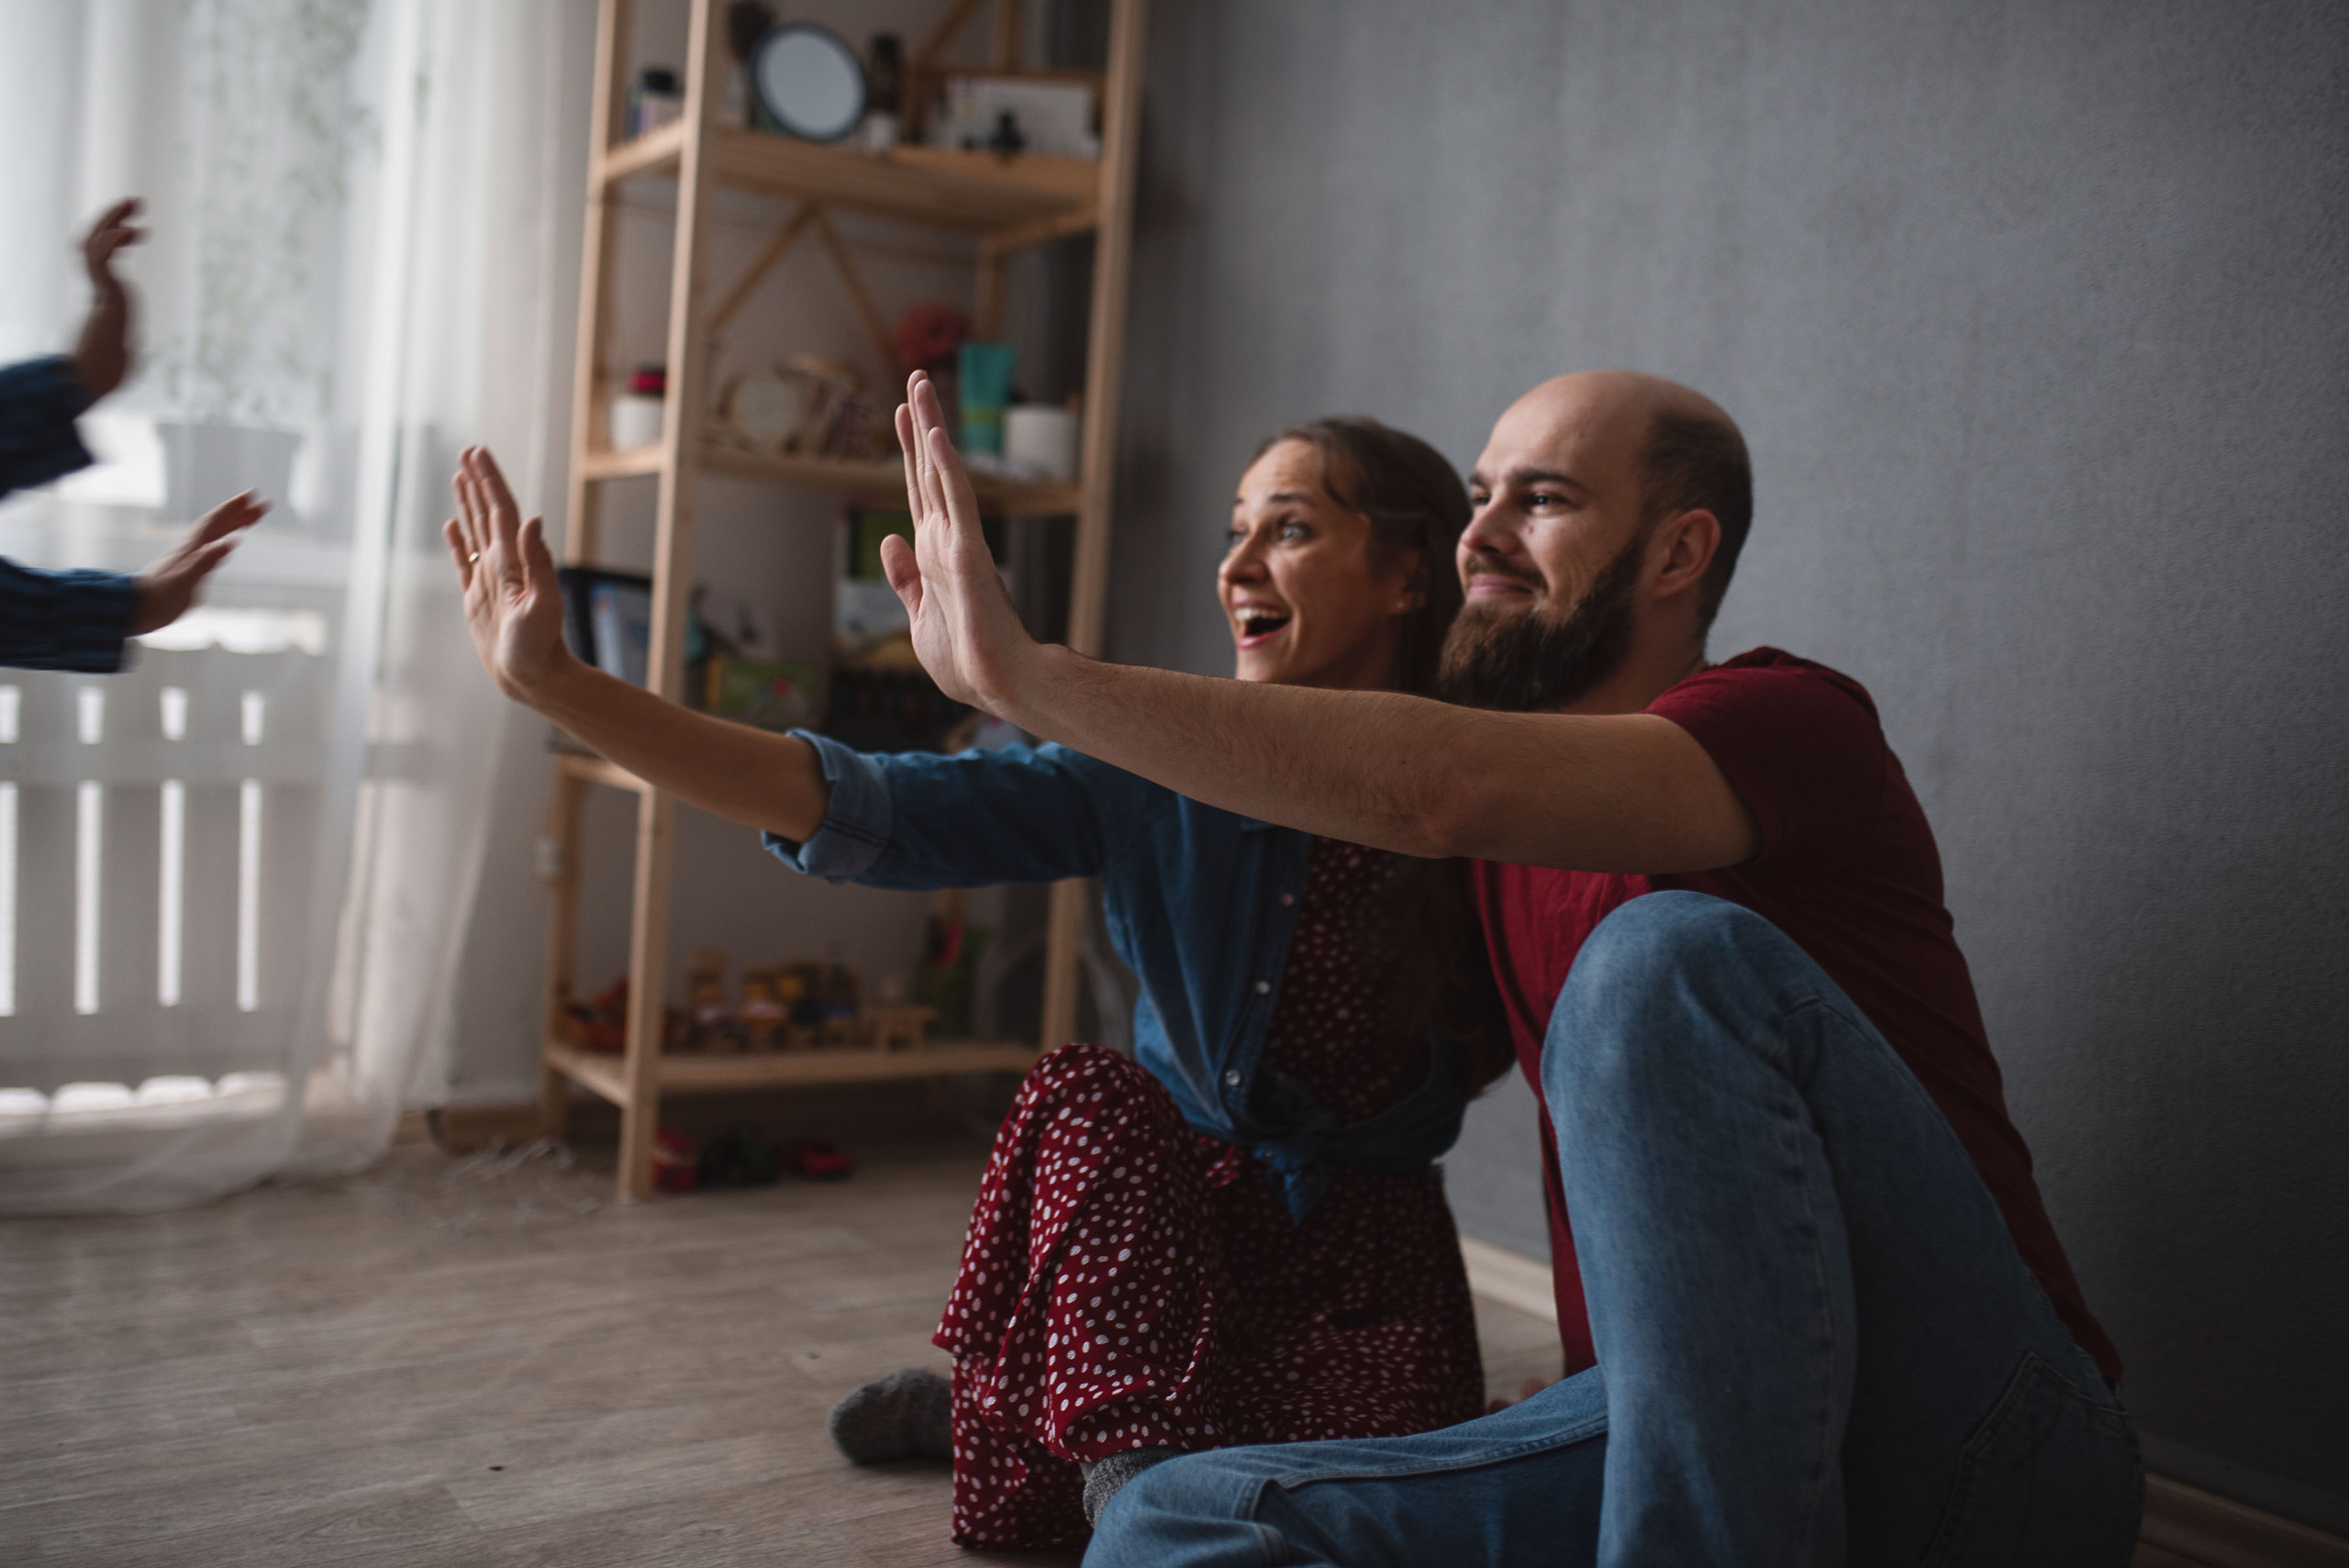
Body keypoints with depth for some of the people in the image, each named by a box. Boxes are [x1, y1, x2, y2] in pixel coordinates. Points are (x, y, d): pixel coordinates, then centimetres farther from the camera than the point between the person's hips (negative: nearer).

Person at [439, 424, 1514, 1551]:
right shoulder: (1153, 772, -11)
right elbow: (866, 806, -20)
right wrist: (557, 683, -27)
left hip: (1365, 1248, 2)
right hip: (1164, 1210, -1)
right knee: (1084, 1096, -30)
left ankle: (1016, 1403, 6)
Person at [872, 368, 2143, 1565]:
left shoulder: (1792, 721, -10)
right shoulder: (1518, 835, 13)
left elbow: (1439, 789, -29)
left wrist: (1021, 671, -28)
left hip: (1969, 1439, -5)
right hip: (1673, 1418, 6)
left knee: (1670, 954, -31)